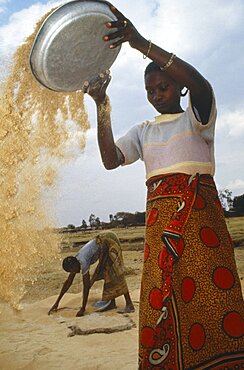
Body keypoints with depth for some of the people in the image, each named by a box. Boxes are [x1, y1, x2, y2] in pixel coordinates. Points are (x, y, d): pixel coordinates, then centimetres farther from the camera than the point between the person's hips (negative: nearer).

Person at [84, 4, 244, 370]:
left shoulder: (197, 116, 9)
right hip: (159, 218, 3)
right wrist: (102, 106, -4)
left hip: (201, 211, -3)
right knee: (163, 301, -4)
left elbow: (200, 84, -15)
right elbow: (110, 158, 5)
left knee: (212, 291, -10)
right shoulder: (143, 130, 20)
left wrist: (141, 43, -24)